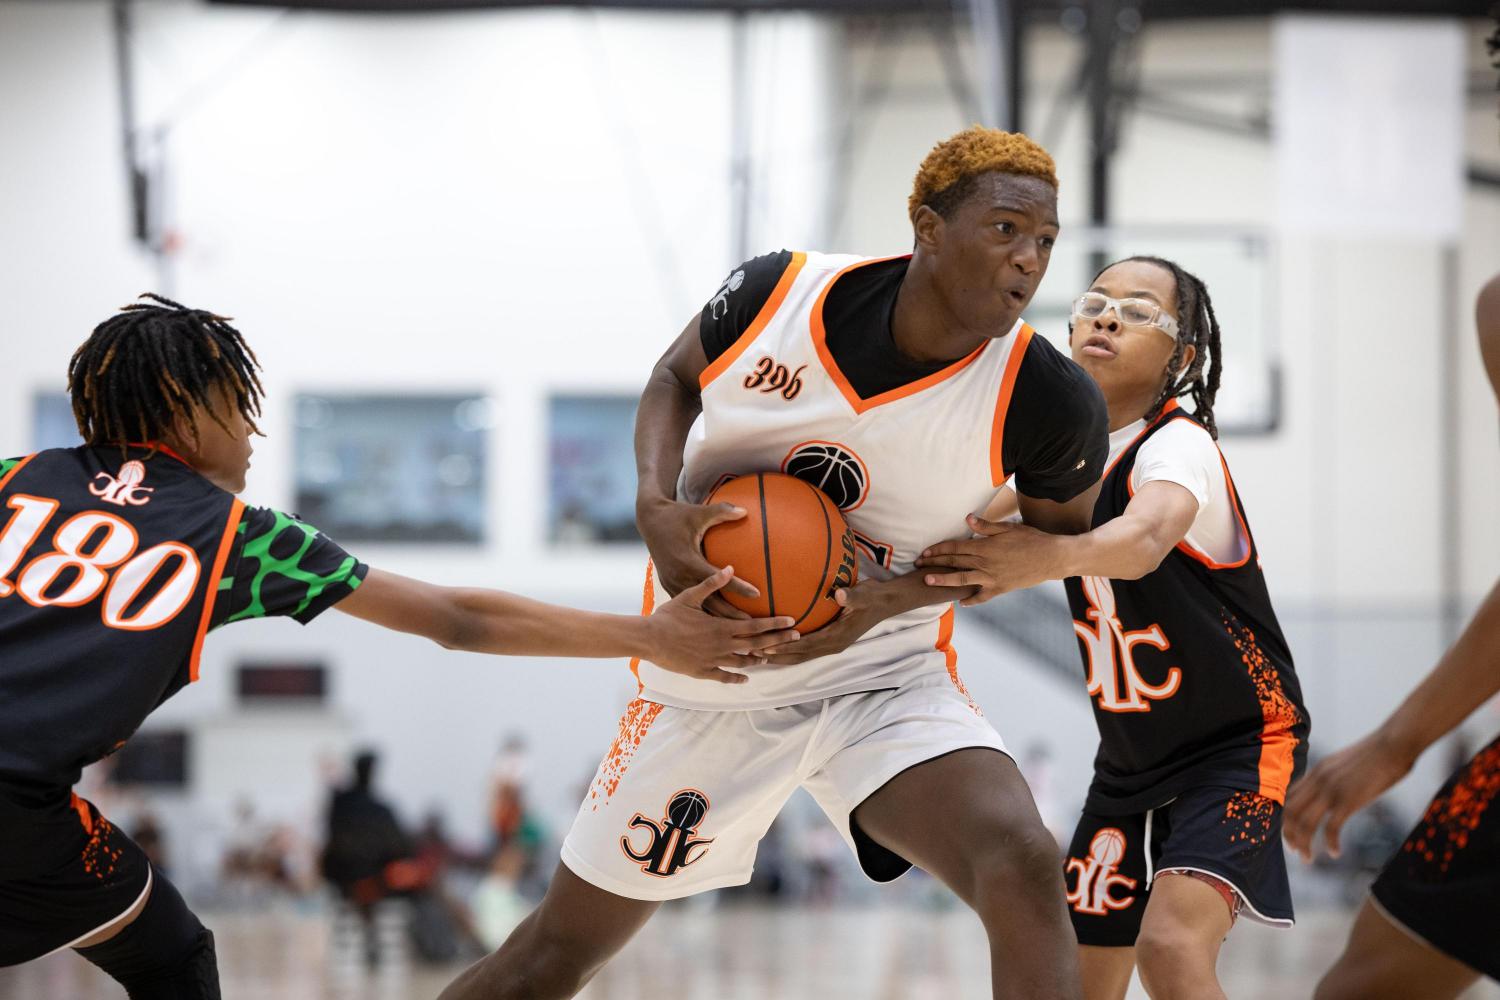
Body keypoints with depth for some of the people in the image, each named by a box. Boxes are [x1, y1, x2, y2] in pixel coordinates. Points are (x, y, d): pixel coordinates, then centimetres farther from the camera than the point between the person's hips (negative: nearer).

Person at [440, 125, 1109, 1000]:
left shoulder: (1049, 403, -21)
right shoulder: (776, 295, -19)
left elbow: (1059, 534, 0)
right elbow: (675, 378, 4)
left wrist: (899, 595, -16)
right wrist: (656, 507, -16)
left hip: (884, 678, -1)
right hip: (711, 676, 1)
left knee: (1024, 869, -30)